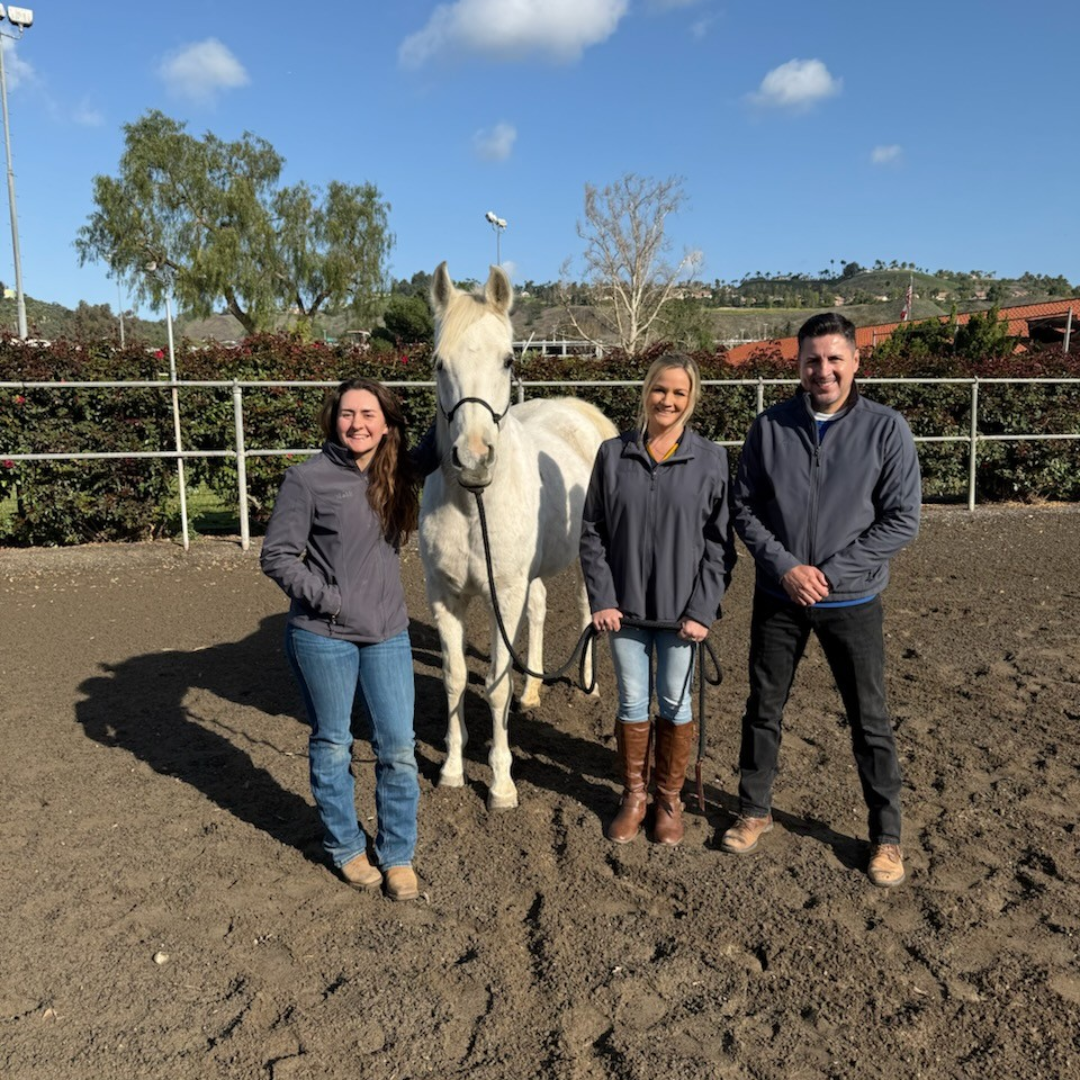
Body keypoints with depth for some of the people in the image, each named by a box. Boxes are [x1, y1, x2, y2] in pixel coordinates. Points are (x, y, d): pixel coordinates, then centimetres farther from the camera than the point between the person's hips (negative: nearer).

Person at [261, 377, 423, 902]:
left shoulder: (397, 476, 4)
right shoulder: (308, 478, -10)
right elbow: (276, 556, -9)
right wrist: (327, 598, -15)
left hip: (387, 633, 4)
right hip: (323, 637, -4)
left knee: (398, 748, 7)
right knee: (331, 746, 12)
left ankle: (397, 854, 25)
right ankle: (345, 847, 33)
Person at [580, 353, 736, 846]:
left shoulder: (710, 459, -5)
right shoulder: (613, 454, -2)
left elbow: (719, 542, -5)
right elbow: (592, 532, 0)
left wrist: (702, 609, -11)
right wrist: (601, 598, -7)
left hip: (681, 608, -1)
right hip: (625, 606, 1)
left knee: (675, 702, 12)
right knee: (633, 702, 12)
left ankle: (670, 798, 31)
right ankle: (634, 795, 32)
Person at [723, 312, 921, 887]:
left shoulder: (886, 428, -7)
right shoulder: (770, 426, -3)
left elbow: (902, 519, -9)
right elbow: (744, 508, 0)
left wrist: (829, 572, -15)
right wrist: (786, 566, -13)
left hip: (852, 600, -1)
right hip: (777, 596, 2)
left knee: (869, 720, 9)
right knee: (763, 709, 14)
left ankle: (886, 834, 27)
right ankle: (754, 811, 33)